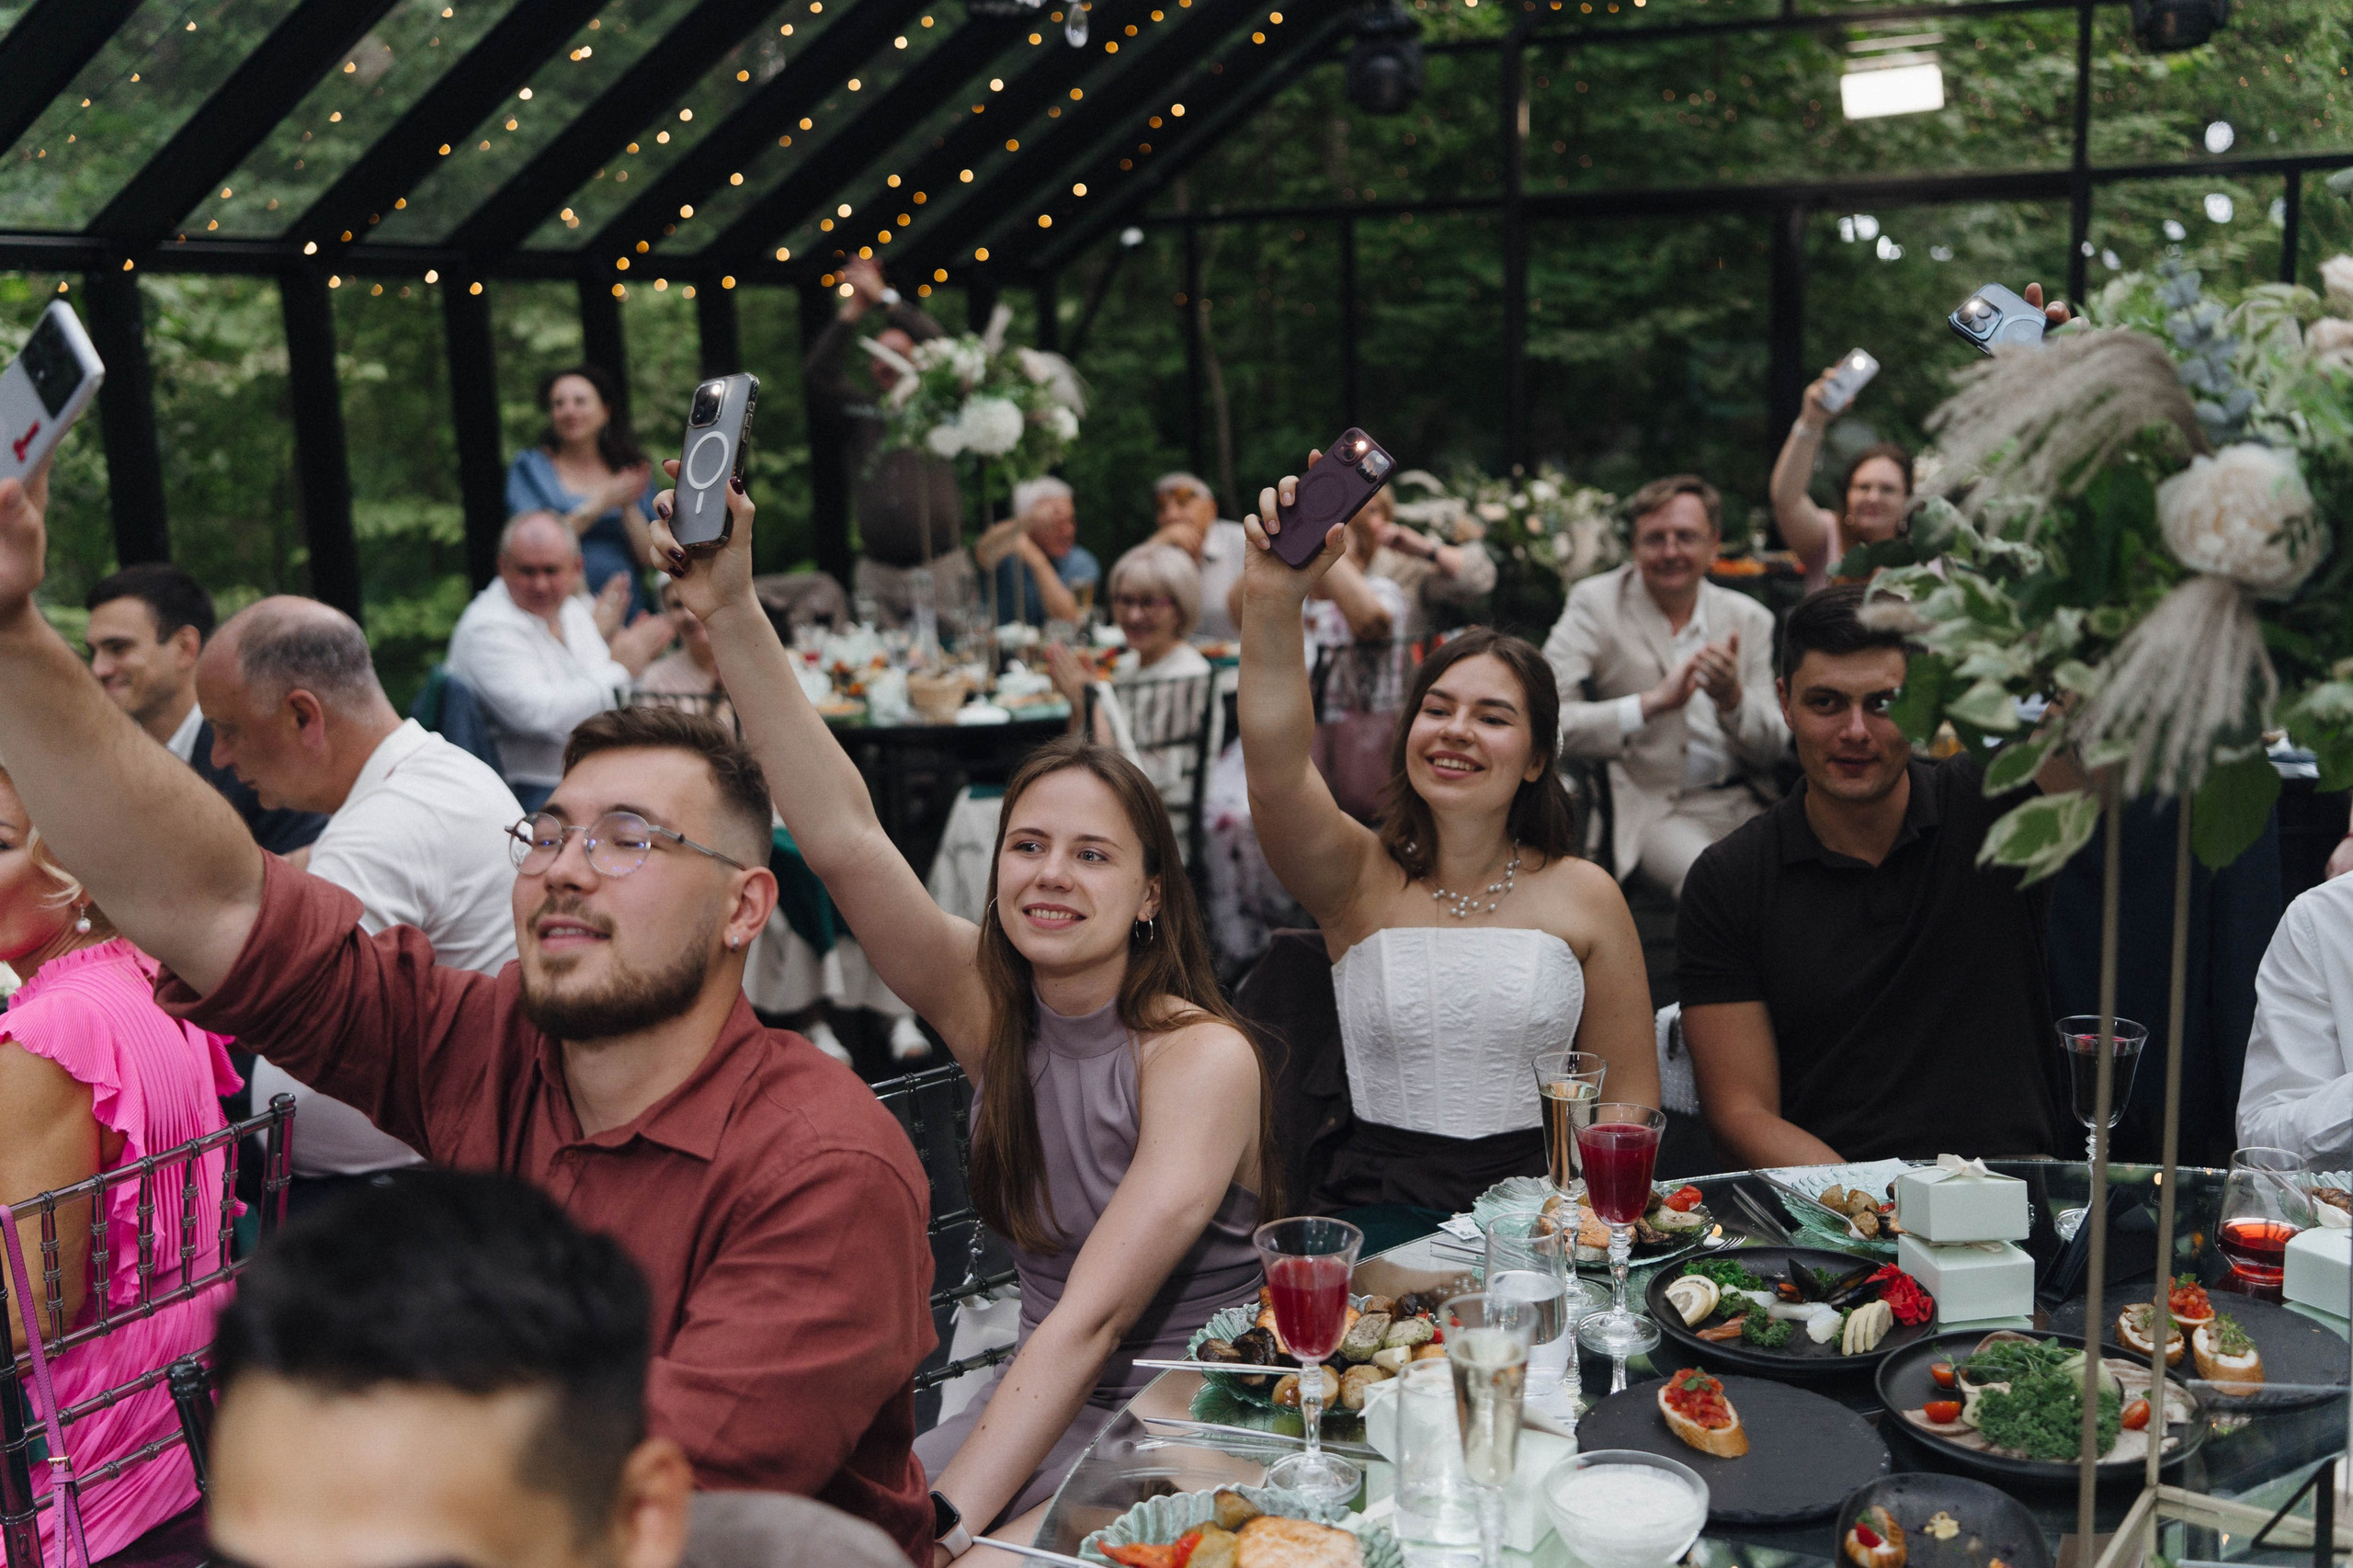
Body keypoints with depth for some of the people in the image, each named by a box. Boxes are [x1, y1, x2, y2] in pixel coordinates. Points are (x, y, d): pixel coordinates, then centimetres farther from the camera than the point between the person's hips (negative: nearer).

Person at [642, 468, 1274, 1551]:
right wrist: (730, 614, -23)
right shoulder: (990, 1006, -2)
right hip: (1038, 1405, 5)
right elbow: (842, 836, -14)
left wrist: (945, 1522, -32)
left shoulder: (1203, 1058, -16)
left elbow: (1091, 1319, -23)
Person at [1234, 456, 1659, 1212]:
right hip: (1378, 1200, 1)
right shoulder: (1357, 878, 3)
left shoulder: (1585, 896, 7)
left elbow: (1630, 1094, 8)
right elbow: (1275, 775, -18)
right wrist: (1273, 602, -31)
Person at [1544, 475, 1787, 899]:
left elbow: (1775, 747, 8)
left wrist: (1732, 699, -14)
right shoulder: (1595, 603, -1)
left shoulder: (1749, 618, 11)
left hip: (1744, 801, 5)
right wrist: (1652, 702, -23)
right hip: (1652, 808, -4)